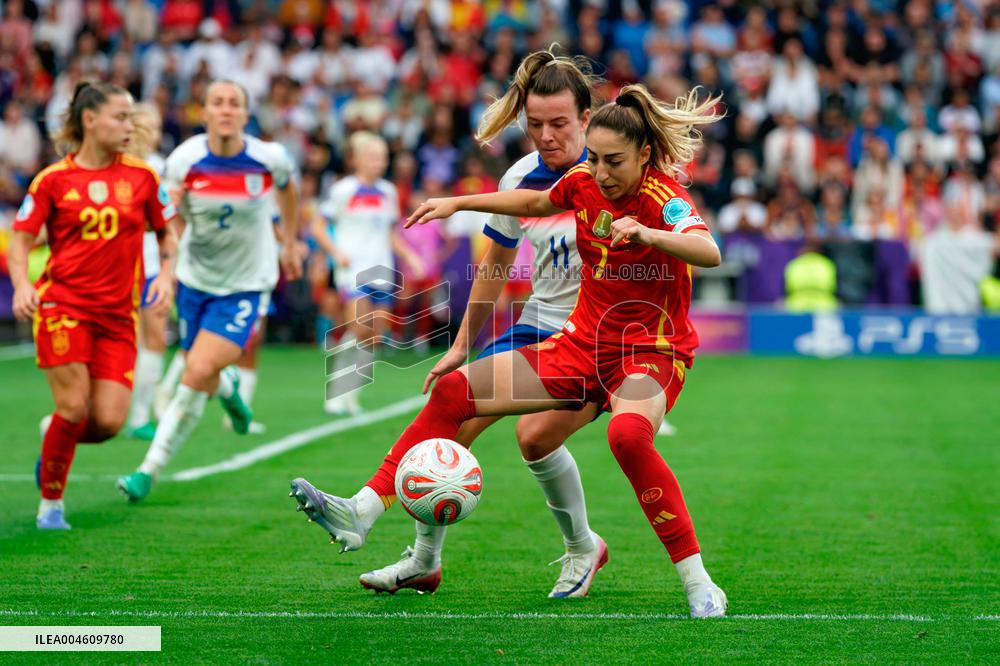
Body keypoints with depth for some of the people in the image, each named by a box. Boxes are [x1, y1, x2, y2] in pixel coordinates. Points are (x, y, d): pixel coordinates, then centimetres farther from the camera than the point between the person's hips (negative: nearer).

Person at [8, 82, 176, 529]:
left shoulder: (141, 176, 5)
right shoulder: (52, 180, 0)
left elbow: (166, 232, 16)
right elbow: (20, 241, 2)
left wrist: (166, 274, -2)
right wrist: (22, 284, -15)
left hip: (117, 314, 3)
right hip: (62, 304, -3)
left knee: (108, 422, -8)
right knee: (74, 406, -13)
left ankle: (55, 432, 26)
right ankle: (51, 502, 8)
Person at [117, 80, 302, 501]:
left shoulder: (270, 158, -14)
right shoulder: (184, 160, -14)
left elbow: (286, 188, 10)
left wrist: (289, 244, 19)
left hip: (246, 285, -2)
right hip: (195, 279, 2)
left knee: (198, 372, -17)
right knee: (204, 380, 12)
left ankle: (149, 471, -8)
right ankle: (228, 388, 52)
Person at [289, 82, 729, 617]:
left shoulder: (664, 199, -19)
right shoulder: (583, 182, -1)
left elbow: (710, 254, -39)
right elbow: (536, 201, 23)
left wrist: (649, 233, -54)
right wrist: (459, 203, 21)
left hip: (652, 352, -7)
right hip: (583, 342, 7)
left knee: (628, 435, -40)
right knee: (453, 391, 0)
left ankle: (697, 584, -30)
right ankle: (361, 514, 1)